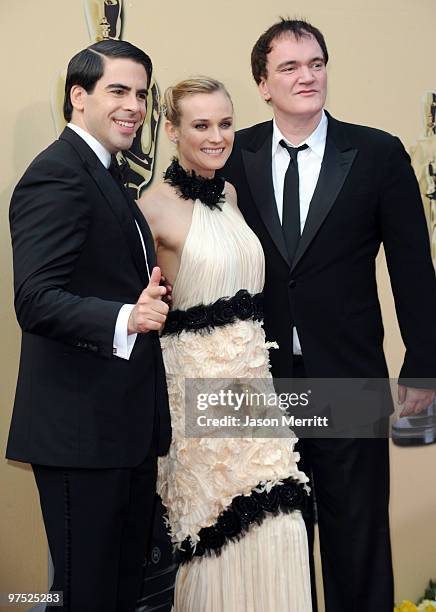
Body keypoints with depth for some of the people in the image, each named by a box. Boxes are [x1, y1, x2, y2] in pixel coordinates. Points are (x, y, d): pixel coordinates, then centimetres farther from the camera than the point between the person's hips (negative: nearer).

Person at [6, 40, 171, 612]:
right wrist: (124, 319, -38)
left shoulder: (106, 176, 17)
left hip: (126, 427, 10)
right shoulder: (56, 176, -14)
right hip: (82, 430, -9)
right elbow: (36, 300, -25)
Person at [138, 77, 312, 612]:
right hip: (195, 380, -6)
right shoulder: (154, 206, -11)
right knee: (215, 524, 2)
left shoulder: (230, 194, 10)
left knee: (275, 522, 3)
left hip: (252, 371, 6)